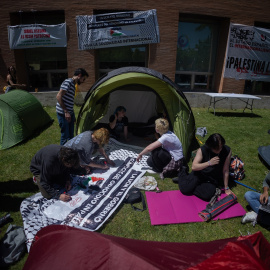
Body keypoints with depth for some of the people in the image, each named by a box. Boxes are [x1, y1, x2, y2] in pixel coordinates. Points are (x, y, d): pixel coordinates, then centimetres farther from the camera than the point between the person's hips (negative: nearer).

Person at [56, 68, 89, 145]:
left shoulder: (73, 84, 16)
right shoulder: (68, 82, -13)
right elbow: (58, 97, -21)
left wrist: (73, 115, 21)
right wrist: (66, 112, -22)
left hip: (69, 113, 9)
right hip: (63, 114, -9)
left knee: (71, 136, 16)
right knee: (65, 136, -1)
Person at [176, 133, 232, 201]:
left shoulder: (227, 151, -18)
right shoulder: (202, 150, -20)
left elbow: (225, 171, -12)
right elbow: (194, 167, -24)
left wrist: (226, 188, -4)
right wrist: (209, 163, -37)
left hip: (213, 180, 1)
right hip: (200, 173, -1)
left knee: (207, 195, -26)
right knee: (185, 189, -16)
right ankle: (183, 175, 17)